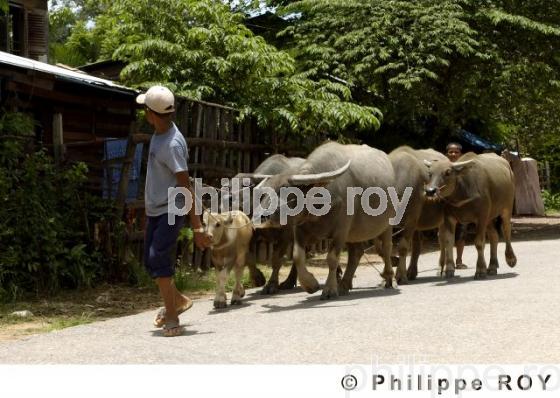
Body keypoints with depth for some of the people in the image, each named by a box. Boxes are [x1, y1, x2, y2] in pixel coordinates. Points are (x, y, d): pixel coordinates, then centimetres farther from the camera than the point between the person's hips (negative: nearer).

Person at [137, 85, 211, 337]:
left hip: (171, 211, -9)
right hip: (154, 210, 9)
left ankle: (171, 317, -3)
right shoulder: (159, 134, 4)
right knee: (151, 262, 12)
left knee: (159, 260, -15)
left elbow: (186, 188, -24)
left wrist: (197, 227, -24)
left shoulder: (173, 144, -23)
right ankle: (177, 300, 33)